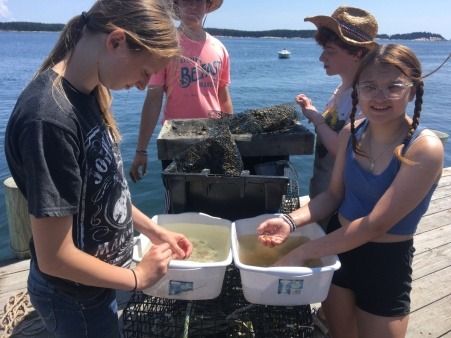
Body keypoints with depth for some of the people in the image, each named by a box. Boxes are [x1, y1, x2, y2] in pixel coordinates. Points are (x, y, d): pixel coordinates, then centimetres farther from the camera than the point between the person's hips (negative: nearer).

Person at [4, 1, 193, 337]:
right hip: (76, 298, -7)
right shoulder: (50, 118, -33)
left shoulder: (88, 93, -6)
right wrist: (138, 278, -15)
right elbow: (54, 257, -28)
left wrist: (155, 231, 5)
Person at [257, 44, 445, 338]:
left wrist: (303, 252, -26)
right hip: (337, 248, 5)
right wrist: (290, 221, -18)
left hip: (386, 262, -4)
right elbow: (334, 194, -1)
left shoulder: (425, 148, -23)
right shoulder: (351, 133, -6)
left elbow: (375, 225, -27)